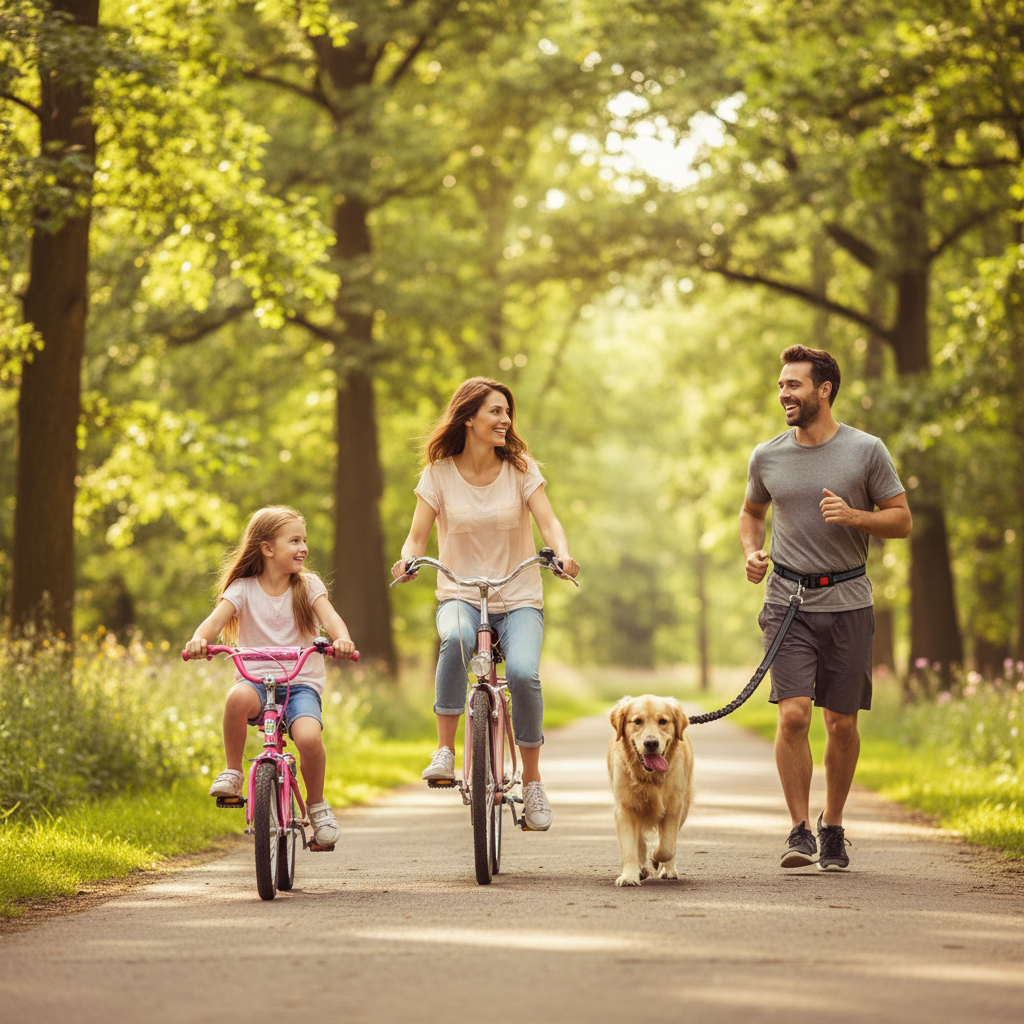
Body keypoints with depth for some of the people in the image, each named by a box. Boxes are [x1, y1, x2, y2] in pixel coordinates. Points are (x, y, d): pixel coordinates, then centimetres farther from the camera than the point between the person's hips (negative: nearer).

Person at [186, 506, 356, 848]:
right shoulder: (243, 589, 3)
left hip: (301, 682, 0)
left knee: (308, 736, -30)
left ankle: (317, 805, -1)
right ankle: (232, 772, -14)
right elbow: (217, 618, -12)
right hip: (256, 677, 0)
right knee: (238, 697, -38)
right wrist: (199, 639, -35)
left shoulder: (308, 585, 5)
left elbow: (330, 617, -12)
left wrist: (342, 639, -35)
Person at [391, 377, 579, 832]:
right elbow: (417, 535, -2)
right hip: (460, 596, -1)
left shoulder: (520, 468, 1)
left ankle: (532, 781, -8)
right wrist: (407, 558, -26)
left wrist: (562, 554, -31)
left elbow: (548, 522, -9)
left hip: (519, 599, 1)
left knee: (522, 672, -28)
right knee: (456, 638, -38)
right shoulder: (439, 473, 0)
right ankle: (445, 749, -25)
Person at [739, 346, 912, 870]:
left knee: (841, 723, 4)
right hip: (788, 599, 1)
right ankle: (800, 830, -3)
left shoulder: (866, 451, -2)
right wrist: (751, 552, 3)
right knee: (793, 715, -13)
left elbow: (902, 519, 3)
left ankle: (833, 828, 22)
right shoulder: (767, 456, 5)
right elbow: (752, 511, 23)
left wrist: (855, 517, -15)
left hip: (847, 601, -1)